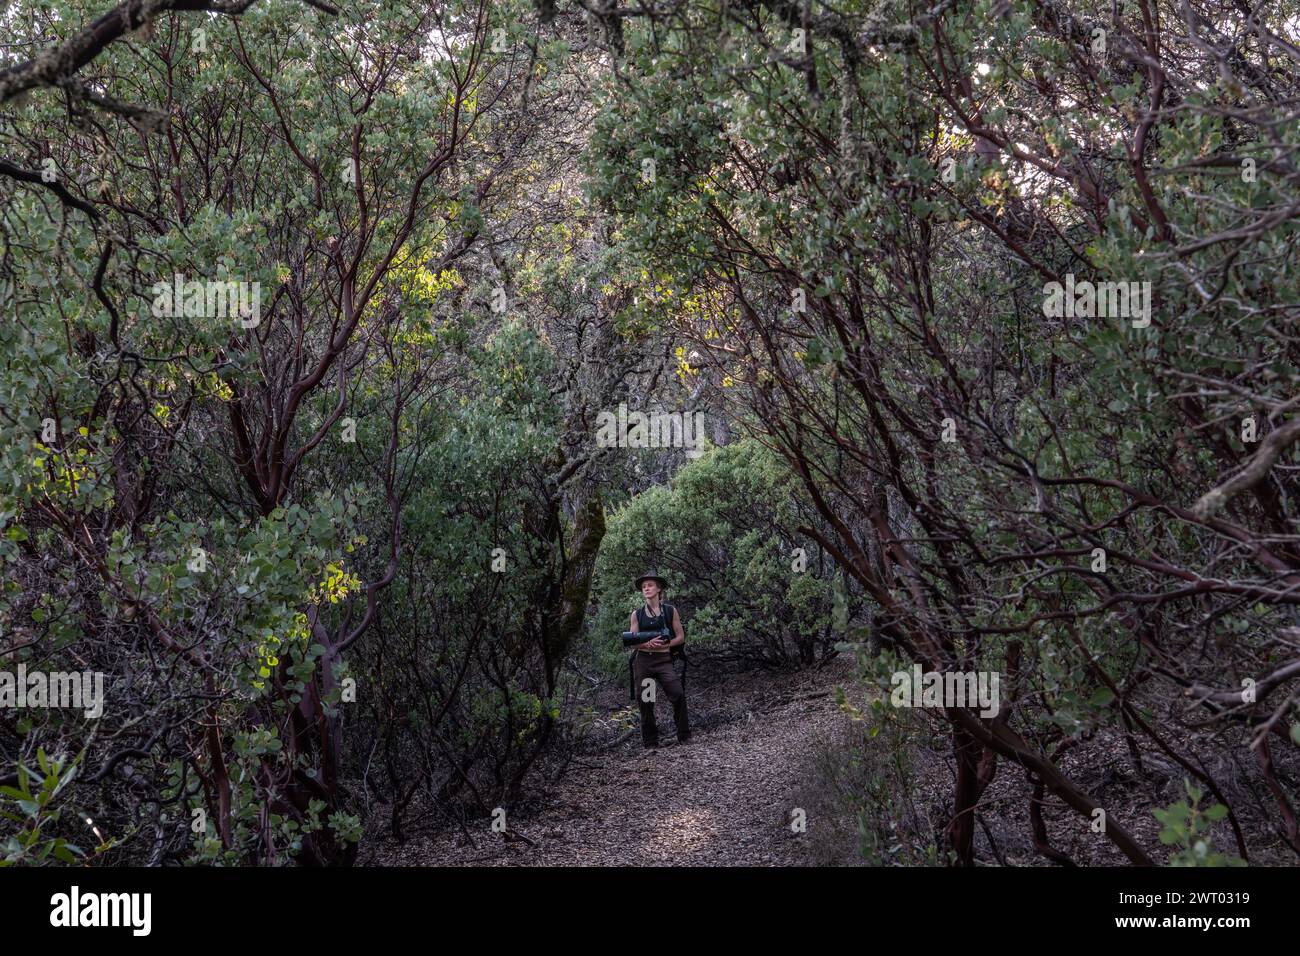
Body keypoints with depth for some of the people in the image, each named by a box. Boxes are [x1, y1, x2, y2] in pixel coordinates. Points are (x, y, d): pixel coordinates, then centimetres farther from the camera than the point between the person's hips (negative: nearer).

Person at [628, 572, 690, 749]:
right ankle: (650, 740, 12)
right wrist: (648, 644, -15)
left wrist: (664, 644, -11)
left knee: (678, 695, -18)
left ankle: (683, 734, -5)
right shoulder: (637, 614, 9)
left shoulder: (670, 611, 6)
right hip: (642, 660, 2)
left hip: (663, 660, -2)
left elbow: (681, 637, 6)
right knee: (645, 701, 1)